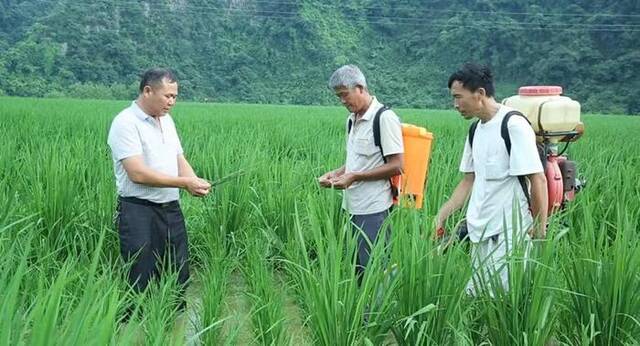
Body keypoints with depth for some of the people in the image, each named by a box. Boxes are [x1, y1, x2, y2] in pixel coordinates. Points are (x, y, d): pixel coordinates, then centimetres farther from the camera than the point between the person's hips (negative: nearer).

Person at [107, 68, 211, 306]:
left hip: (171, 208, 8)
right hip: (138, 212, -8)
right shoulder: (126, 123, -14)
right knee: (141, 283, -1)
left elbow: (180, 160, 15)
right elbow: (137, 173, -22)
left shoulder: (166, 120, 13)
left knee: (178, 277, 13)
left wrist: (196, 183, -7)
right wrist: (184, 182, -21)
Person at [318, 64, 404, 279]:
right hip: (354, 207, 8)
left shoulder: (385, 118, -11)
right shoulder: (352, 120, 15)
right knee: (357, 268, 12)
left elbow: (396, 166, -14)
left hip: (374, 209, -8)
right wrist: (335, 173, 4)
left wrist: (354, 177, -16)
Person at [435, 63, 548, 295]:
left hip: (508, 233, -8)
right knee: (476, 295, 11)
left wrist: (540, 232, -13)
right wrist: (443, 214, 8)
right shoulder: (476, 131, 14)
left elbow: (538, 180, -13)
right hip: (479, 232, 8)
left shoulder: (514, 126, -12)